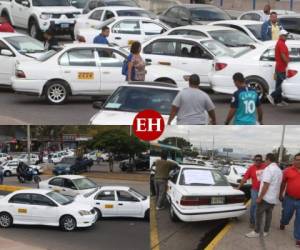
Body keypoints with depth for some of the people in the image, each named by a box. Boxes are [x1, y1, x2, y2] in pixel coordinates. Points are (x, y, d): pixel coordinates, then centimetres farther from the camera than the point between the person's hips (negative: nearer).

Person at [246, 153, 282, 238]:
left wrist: (260, 197, -20)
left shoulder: (268, 169, -18)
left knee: (259, 214, 0)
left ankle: (256, 232, 4)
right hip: (274, 197, 8)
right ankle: (266, 231, 20)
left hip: (266, 197, -8)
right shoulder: (279, 170, 12)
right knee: (269, 214, 15)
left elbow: (266, 185, -23)